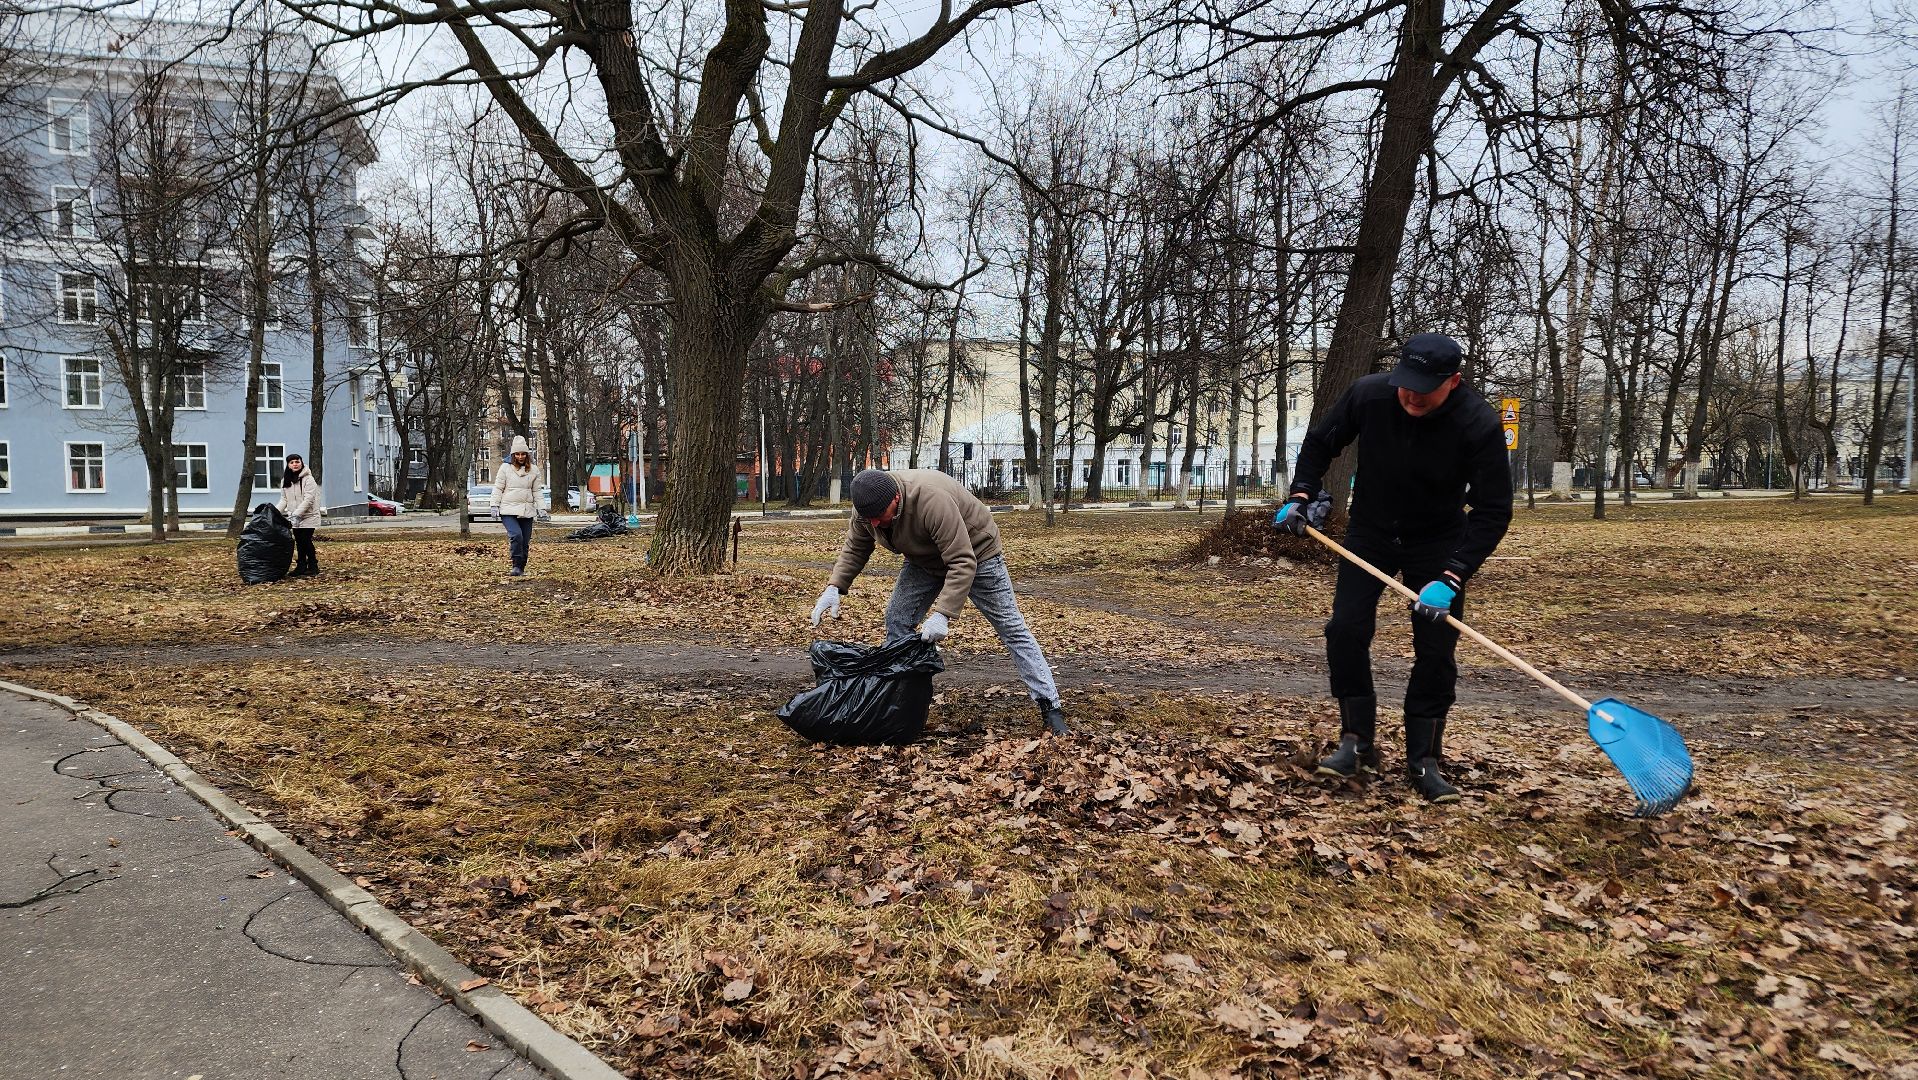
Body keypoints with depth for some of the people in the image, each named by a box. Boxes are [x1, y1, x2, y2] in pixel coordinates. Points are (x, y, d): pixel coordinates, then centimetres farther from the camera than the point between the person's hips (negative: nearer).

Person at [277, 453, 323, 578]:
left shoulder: (308, 479, -12)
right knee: (299, 542, 8)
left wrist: (296, 514, -24)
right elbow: (284, 499, 12)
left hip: (308, 517, -6)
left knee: (306, 541, -8)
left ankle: (313, 566, 2)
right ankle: (301, 566, 15)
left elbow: (308, 500, -18)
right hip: (294, 518, 6)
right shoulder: (285, 481, 9)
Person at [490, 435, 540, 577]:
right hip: (508, 510, -3)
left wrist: (539, 508, 8)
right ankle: (517, 565, -15)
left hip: (527, 511, 3)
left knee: (525, 541, 5)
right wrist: (495, 506, -2)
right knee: (516, 535, -23)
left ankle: (521, 568, 18)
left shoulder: (533, 470, 10)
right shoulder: (505, 468, 2)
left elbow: (536, 491, 15)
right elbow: (498, 489, 4)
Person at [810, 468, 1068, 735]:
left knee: (1011, 628, -5)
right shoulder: (866, 507, -20)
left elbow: (963, 564, -40)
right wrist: (834, 587, -16)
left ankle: (1050, 706, -1)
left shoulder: (932, 501, -42)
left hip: (975, 551, -6)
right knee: (897, 622, -3)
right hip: (925, 560, 6)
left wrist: (942, 614, -45)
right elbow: (854, 549, -1)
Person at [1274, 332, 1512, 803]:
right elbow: (1320, 441, 0)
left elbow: (1493, 512, -25)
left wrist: (1450, 578, -33)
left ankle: (1423, 760, 9)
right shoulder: (1368, 394, -22)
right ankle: (1357, 744, 8)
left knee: (1436, 651, -4)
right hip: (1369, 534, 2)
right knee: (1345, 632, -7)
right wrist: (1301, 495, -11)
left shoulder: (1479, 425, -28)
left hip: (1438, 544, -2)